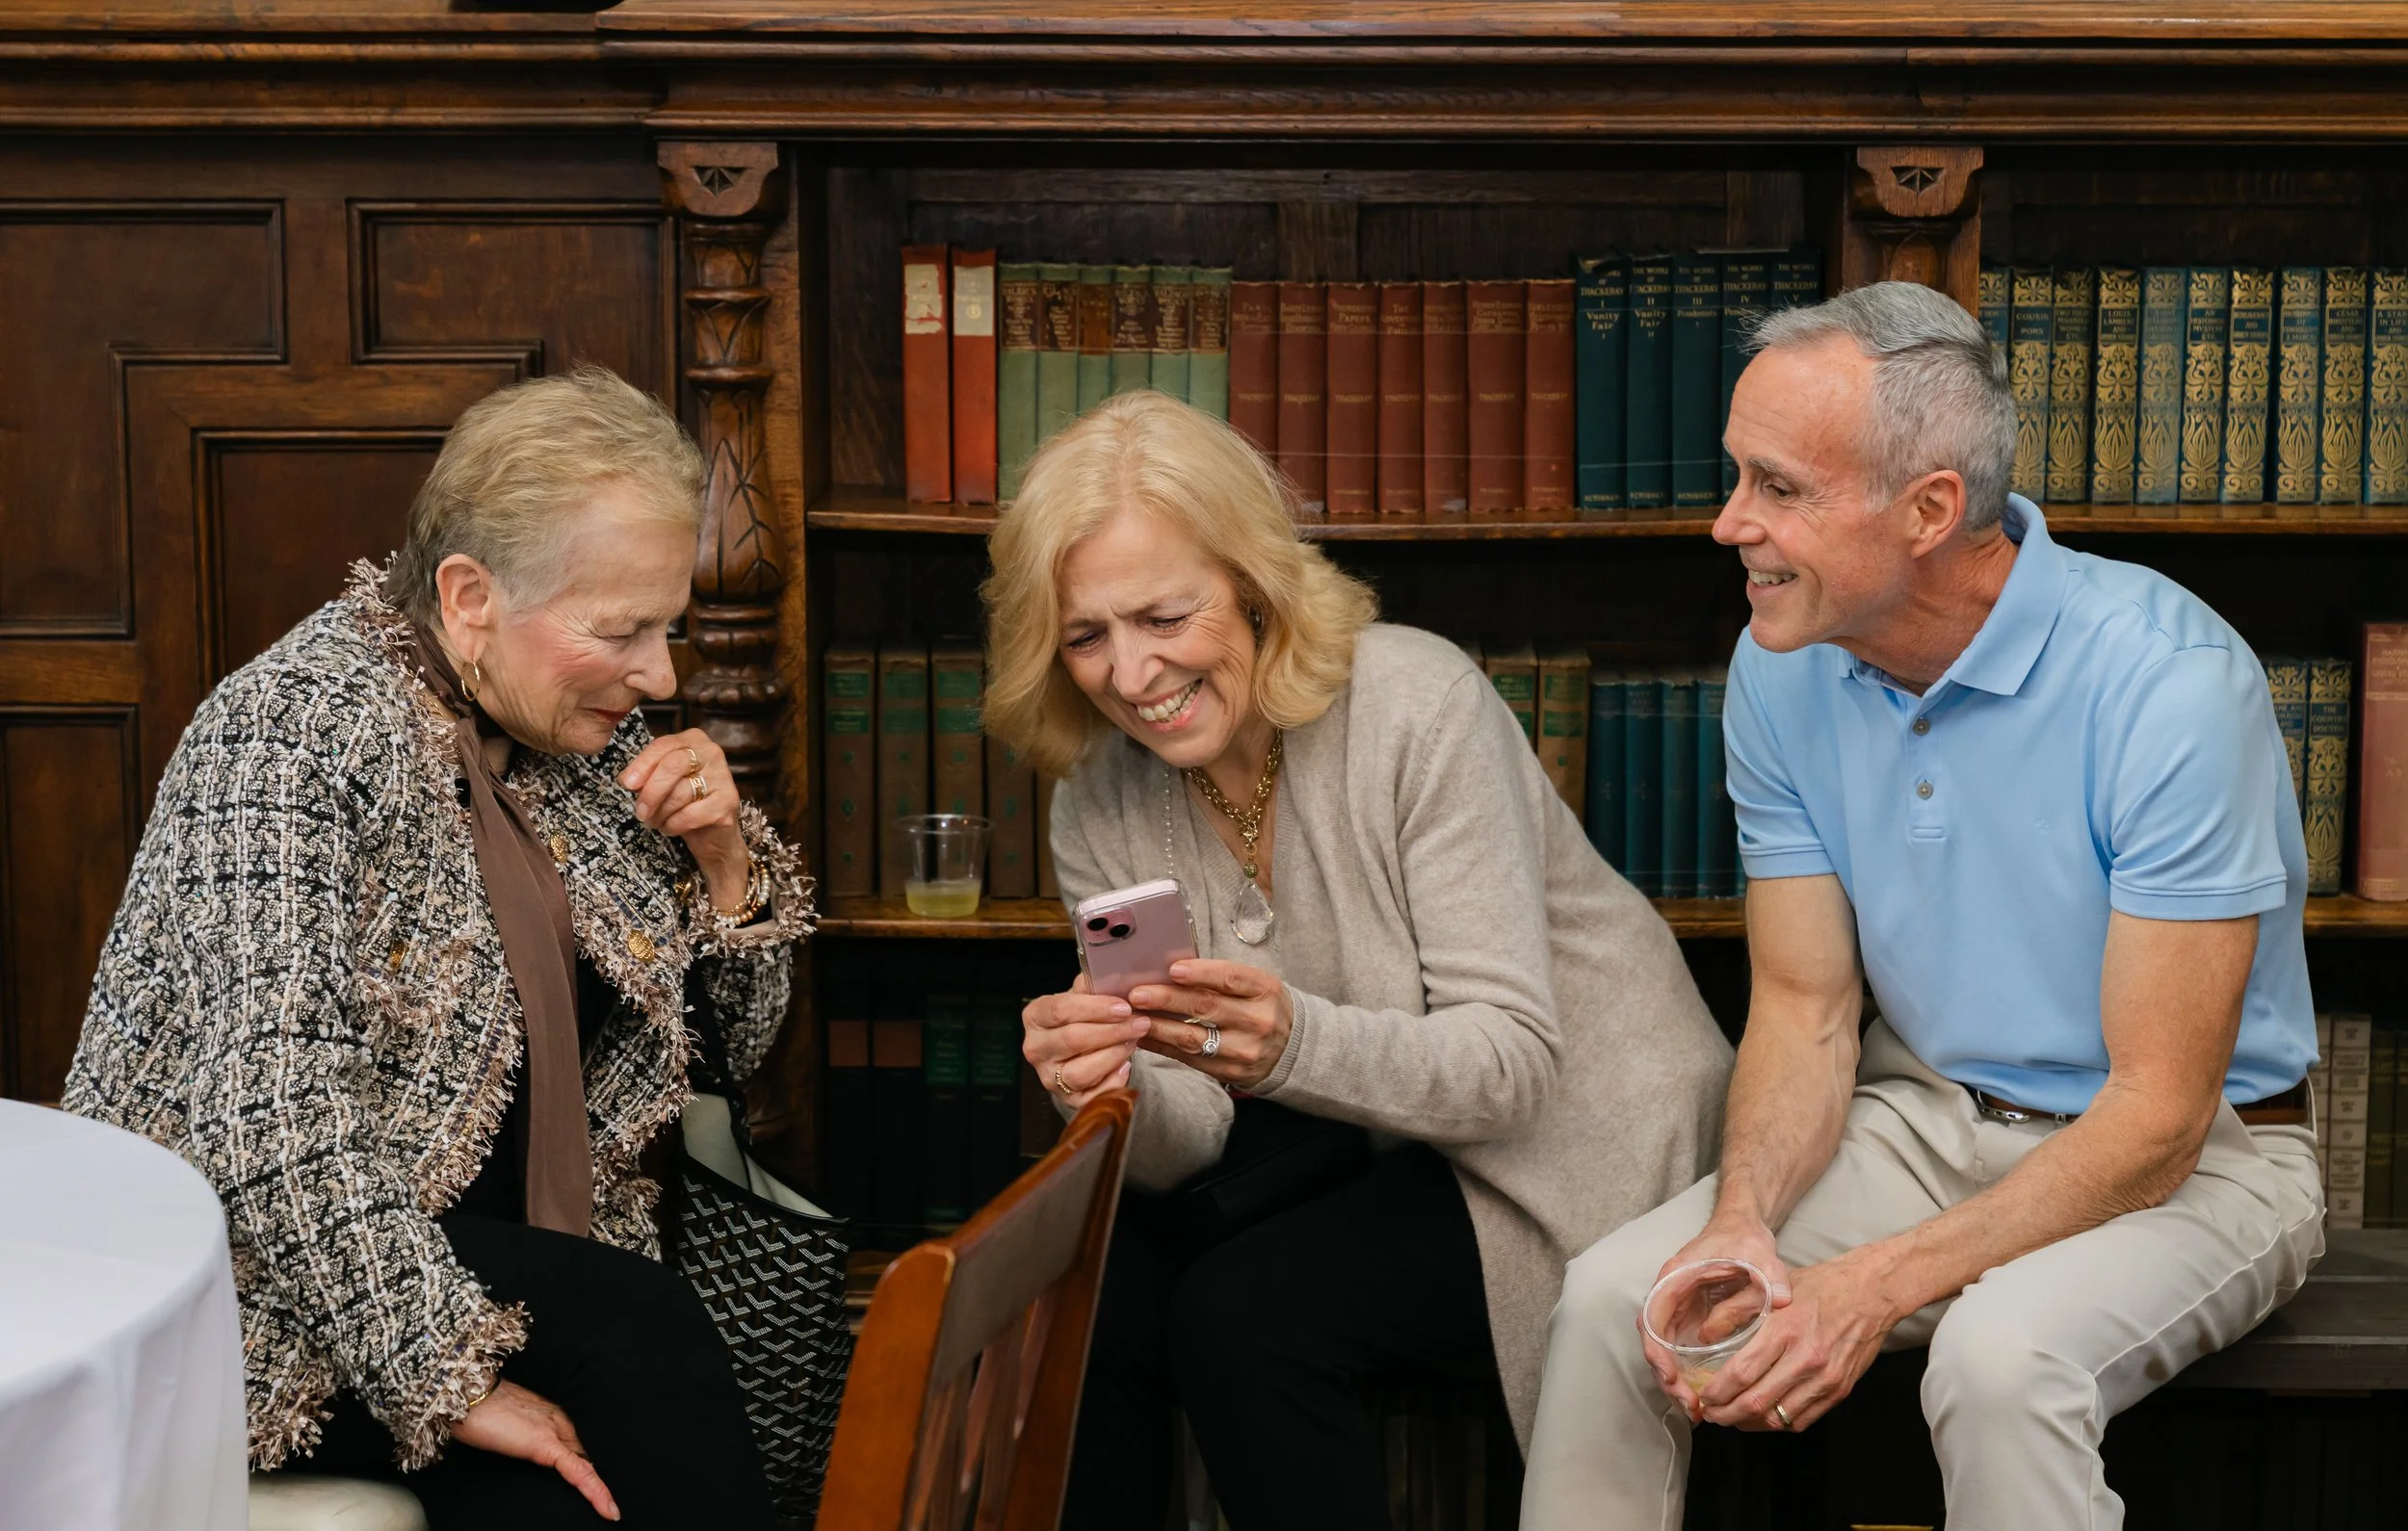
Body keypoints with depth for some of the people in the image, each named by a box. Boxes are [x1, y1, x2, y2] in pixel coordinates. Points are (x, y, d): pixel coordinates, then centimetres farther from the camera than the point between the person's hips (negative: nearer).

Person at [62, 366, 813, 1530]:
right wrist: (452, 1380, -27)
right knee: (640, 1331, -28)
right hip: (270, 1298, -6)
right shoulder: (296, 730, -16)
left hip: (507, 1250, 6)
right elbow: (275, 1126, -25)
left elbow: (739, 1026, 17)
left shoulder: (590, 737, 6)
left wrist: (723, 856, -3)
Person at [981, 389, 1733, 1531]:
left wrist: (1296, 1045, -44)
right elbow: (1187, 1144, -9)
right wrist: (1116, 1103, -34)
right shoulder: (1099, 809, -5)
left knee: (1240, 1314, -26)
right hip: (1357, 1141, 5)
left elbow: (1514, 1061, -24)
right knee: (1094, 1292, -19)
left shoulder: (1419, 705, -22)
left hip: (1573, 1135, -5)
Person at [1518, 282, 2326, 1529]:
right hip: (1924, 1124, 5)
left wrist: (1874, 1289, -30)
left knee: (2001, 1356, -36)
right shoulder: (1781, 669, -5)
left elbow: (2157, 1114, -23)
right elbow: (1805, 1008, -1)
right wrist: (1740, 1225, -21)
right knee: (1611, 1297, -17)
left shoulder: (2167, 679, -24)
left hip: (2190, 1159, -5)